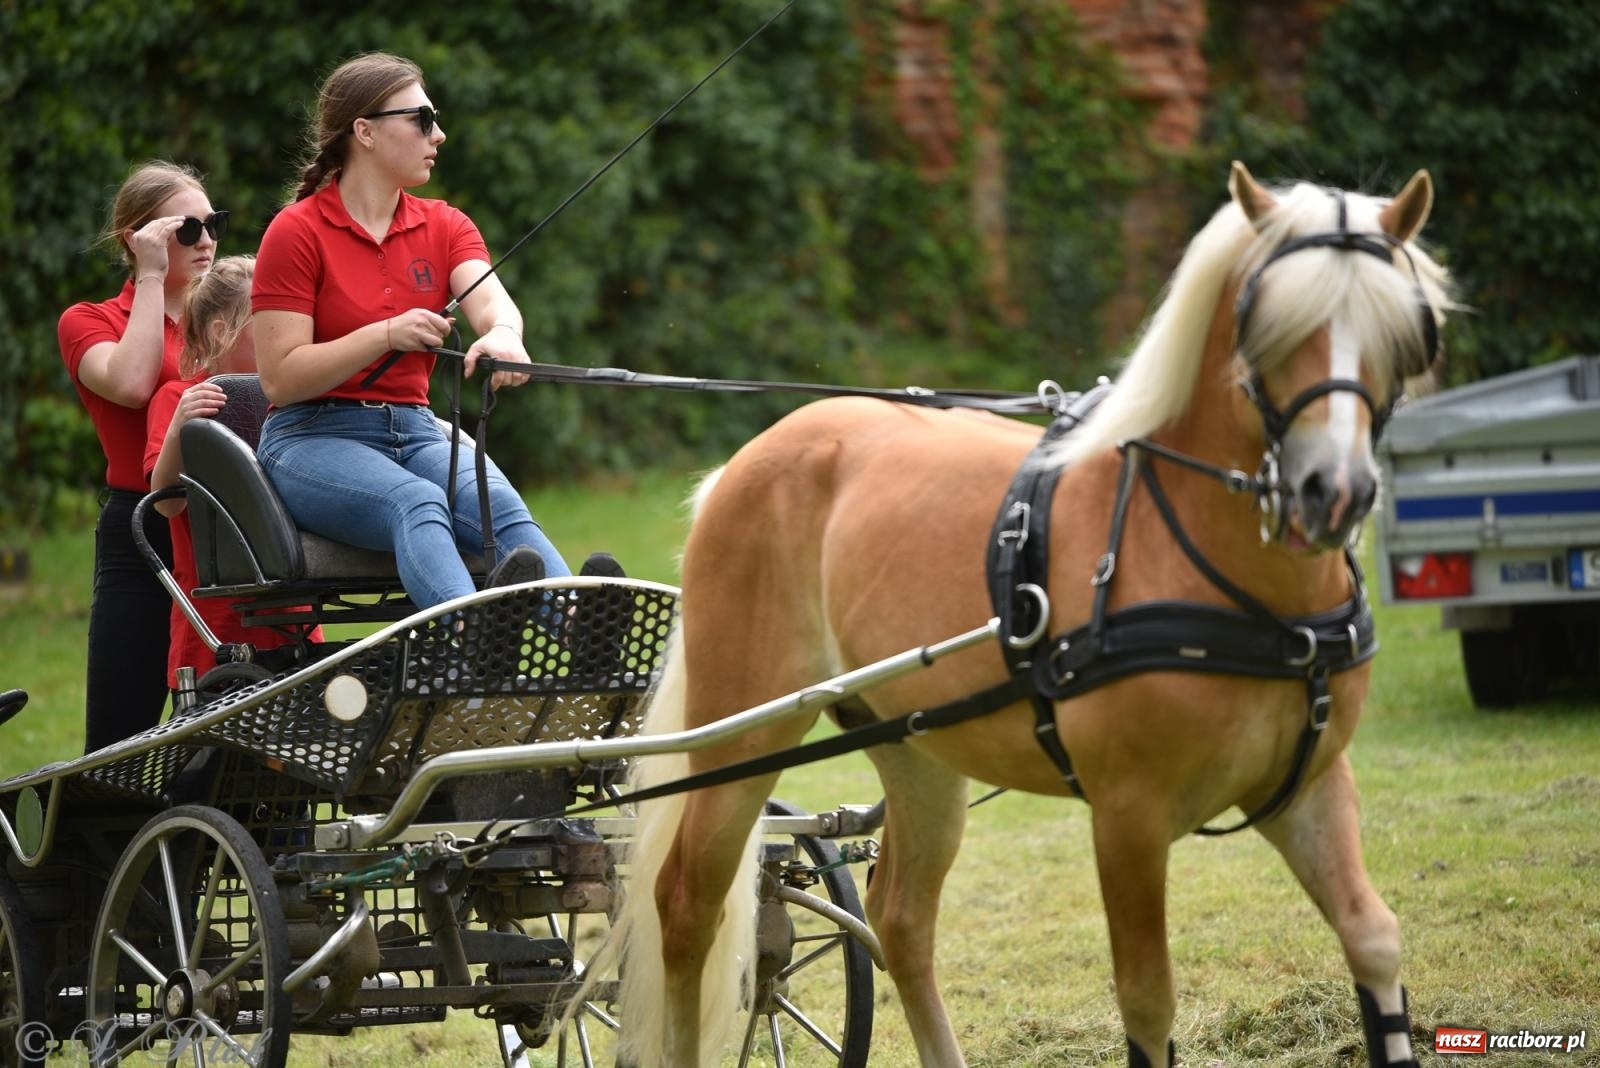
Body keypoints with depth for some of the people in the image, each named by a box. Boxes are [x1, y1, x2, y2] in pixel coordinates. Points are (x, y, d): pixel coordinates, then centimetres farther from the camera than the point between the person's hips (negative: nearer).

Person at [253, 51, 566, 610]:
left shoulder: (444, 226, 14)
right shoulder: (297, 232, -2)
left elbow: (491, 299, -7)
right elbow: (279, 379, -9)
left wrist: (502, 334, -33)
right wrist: (387, 336, -21)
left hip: (416, 433, 5)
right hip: (314, 439, -4)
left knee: (503, 505, -29)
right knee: (417, 505, -37)